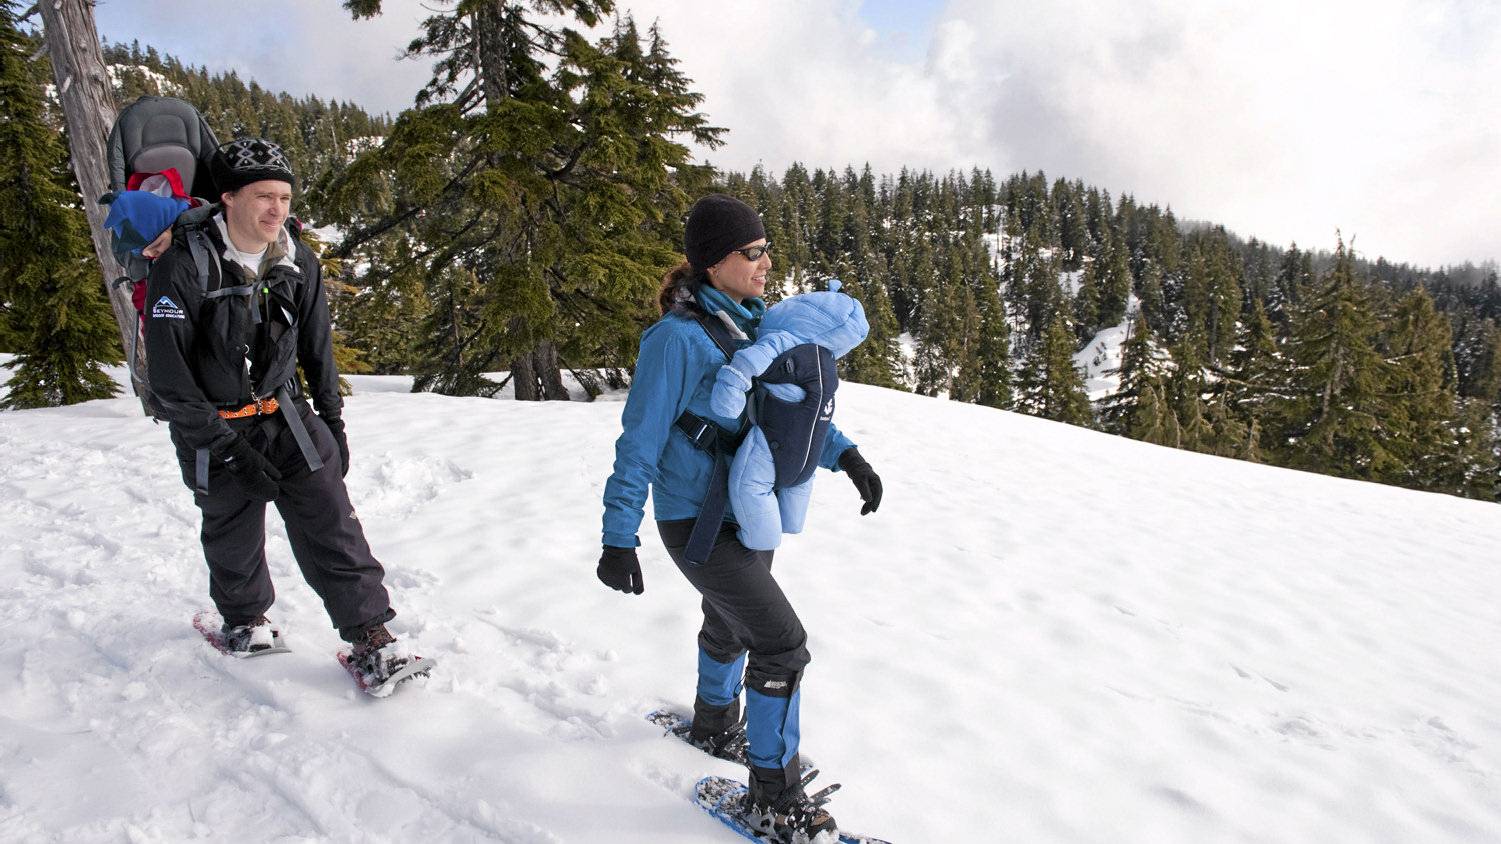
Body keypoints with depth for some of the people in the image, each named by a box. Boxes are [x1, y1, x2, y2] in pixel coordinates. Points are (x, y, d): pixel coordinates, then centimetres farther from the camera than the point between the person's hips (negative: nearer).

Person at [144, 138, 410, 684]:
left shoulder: (298, 262, -3)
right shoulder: (183, 267, -18)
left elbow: (318, 347, 10)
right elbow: (168, 376, -17)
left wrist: (332, 419, 10)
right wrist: (227, 448, -18)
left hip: (287, 415, 3)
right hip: (213, 428, -2)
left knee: (330, 521, -7)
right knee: (233, 536, 13)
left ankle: (371, 637, -4)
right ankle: (243, 619, 41)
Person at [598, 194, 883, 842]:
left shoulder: (754, 321, 1)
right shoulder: (678, 338, -22)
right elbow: (640, 442, -19)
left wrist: (845, 455, 0)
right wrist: (618, 538, -19)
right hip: (698, 520, -8)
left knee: (731, 623, 26)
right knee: (782, 642, -10)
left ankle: (714, 724, 53)